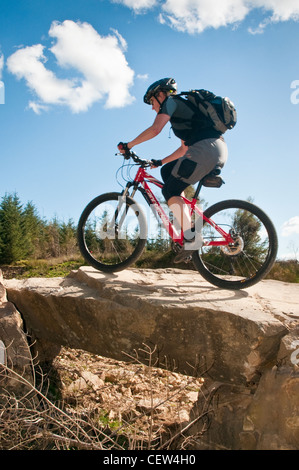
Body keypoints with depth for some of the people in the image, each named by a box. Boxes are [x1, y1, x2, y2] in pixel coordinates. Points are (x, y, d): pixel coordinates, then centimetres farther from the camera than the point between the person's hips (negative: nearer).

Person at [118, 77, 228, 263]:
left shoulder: (171, 101, 5)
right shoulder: (183, 108, 32)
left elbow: (155, 129, -12)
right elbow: (185, 148, 33)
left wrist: (128, 145, -2)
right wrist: (160, 162, 33)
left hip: (206, 149, -10)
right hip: (219, 151, 10)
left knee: (170, 191, -4)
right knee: (167, 171, 19)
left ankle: (191, 240, -10)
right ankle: (189, 223, 12)